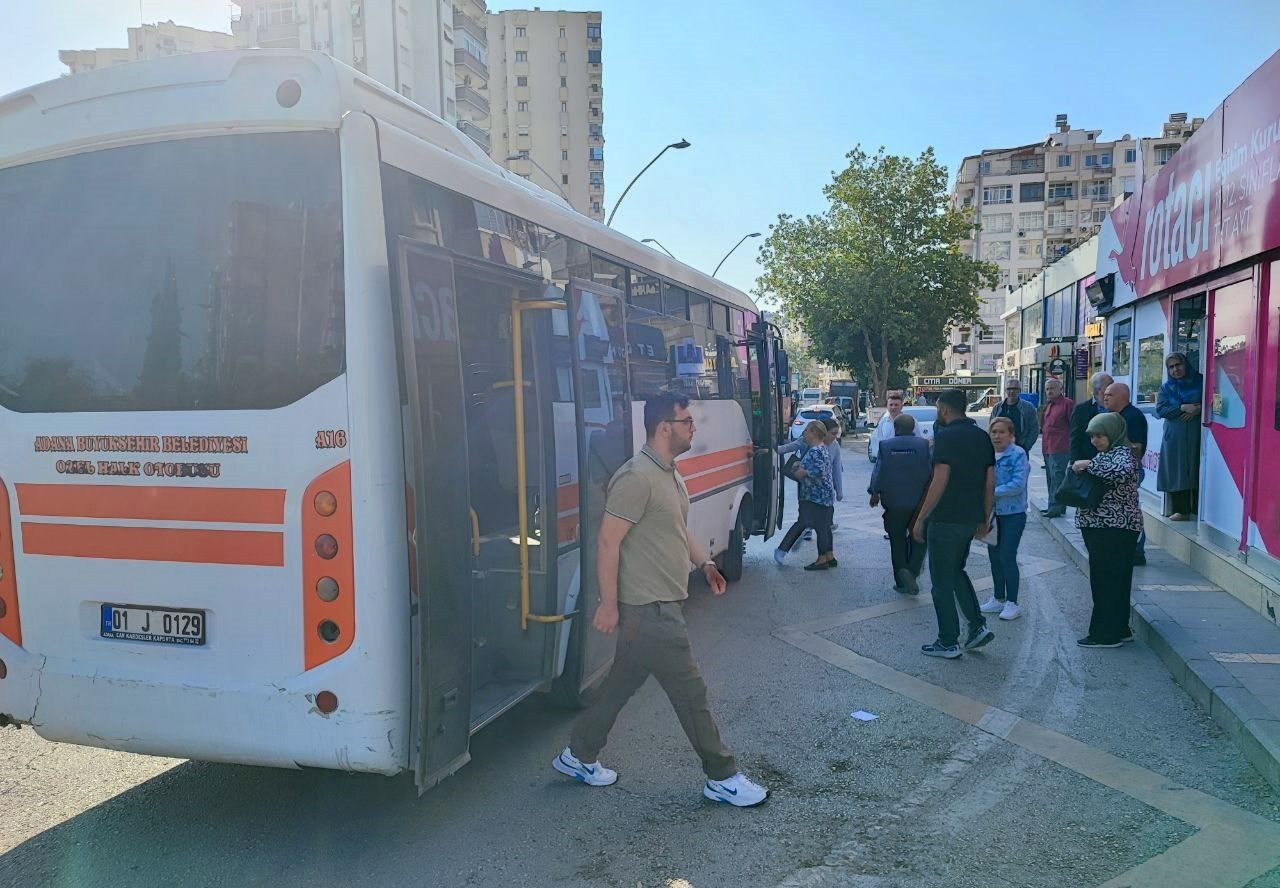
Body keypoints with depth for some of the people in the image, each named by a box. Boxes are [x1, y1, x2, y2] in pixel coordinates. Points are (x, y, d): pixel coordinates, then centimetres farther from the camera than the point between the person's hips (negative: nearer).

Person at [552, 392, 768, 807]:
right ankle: (722, 778, 15)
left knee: (622, 683, 18)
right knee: (690, 693, 1)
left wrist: (703, 562, 15)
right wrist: (609, 604, -21)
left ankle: (578, 756, 32)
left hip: (661, 605, 10)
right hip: (649, 608, -10)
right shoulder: (637, 477, -20)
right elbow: (608, 542, -21)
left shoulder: (670, 474, 12)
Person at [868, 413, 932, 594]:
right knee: (918, 538, 13)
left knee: (897, 540, 11)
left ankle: (901, 582, 12)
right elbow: (931, 473, -4)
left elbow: (878, 473, -2)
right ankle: (912, 571, -8)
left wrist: (875, 493, 14)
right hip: (918, 502, 0)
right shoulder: (924, 445, -5)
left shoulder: (885, 446, -4)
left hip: (894, 503, 0)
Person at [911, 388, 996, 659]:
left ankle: (948, 643, 9)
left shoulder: (946, 436, -14)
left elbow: (940, 482, -20)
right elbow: (990, 483, 11)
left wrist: (921, 519, -14)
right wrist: (985, 520, 18)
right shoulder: (982, 436, 9)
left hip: (946, 519, -8)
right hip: (972, 519, 8)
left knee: (942, 581, 3)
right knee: (956, 571, 24)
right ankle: (978, 626, 16)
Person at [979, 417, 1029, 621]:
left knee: (1007, 556, -4)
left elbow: (1018, 484, -21)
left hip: (1013, 514, -6)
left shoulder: (1018, 455, -13)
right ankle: (998, 598, 26)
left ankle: (1012, 603, 8)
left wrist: (993, 492, -21)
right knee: (994, 555, 12)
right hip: (992, 513, 6)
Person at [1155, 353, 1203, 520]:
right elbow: (1160, 409, -1)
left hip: (1196, 435, -1)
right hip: (1174, 436, 2)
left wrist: (1198, 409, -14)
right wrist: (1183, 408, -12)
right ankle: (1181, 510, 4)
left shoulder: (1200, 381, 5)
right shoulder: (1166, 387, 10)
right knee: (1177, 472, -1)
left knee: (1197, 471, -2)